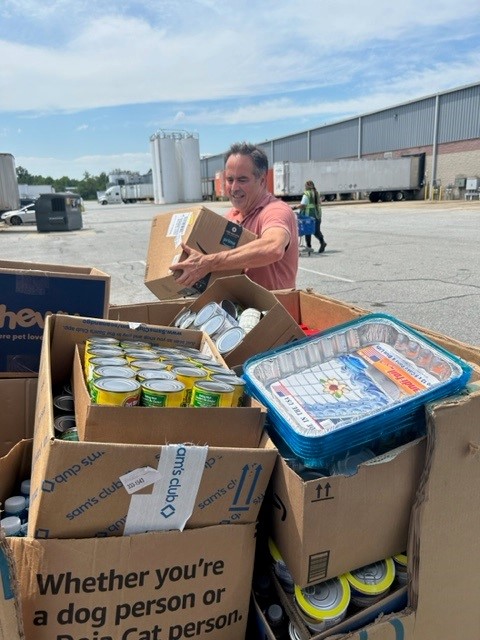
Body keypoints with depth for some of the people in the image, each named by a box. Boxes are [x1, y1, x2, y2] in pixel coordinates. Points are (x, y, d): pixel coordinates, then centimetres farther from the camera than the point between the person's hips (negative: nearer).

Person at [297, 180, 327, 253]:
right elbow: (319, 203, 15)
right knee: (316, 230, 9)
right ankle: (322, 242, -9)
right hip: (317, 214, 6)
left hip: (309, 215, -6)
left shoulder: (307, 194, -10)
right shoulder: (316, 193, 12)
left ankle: (308, 246, 9)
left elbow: (302, 205, -18)